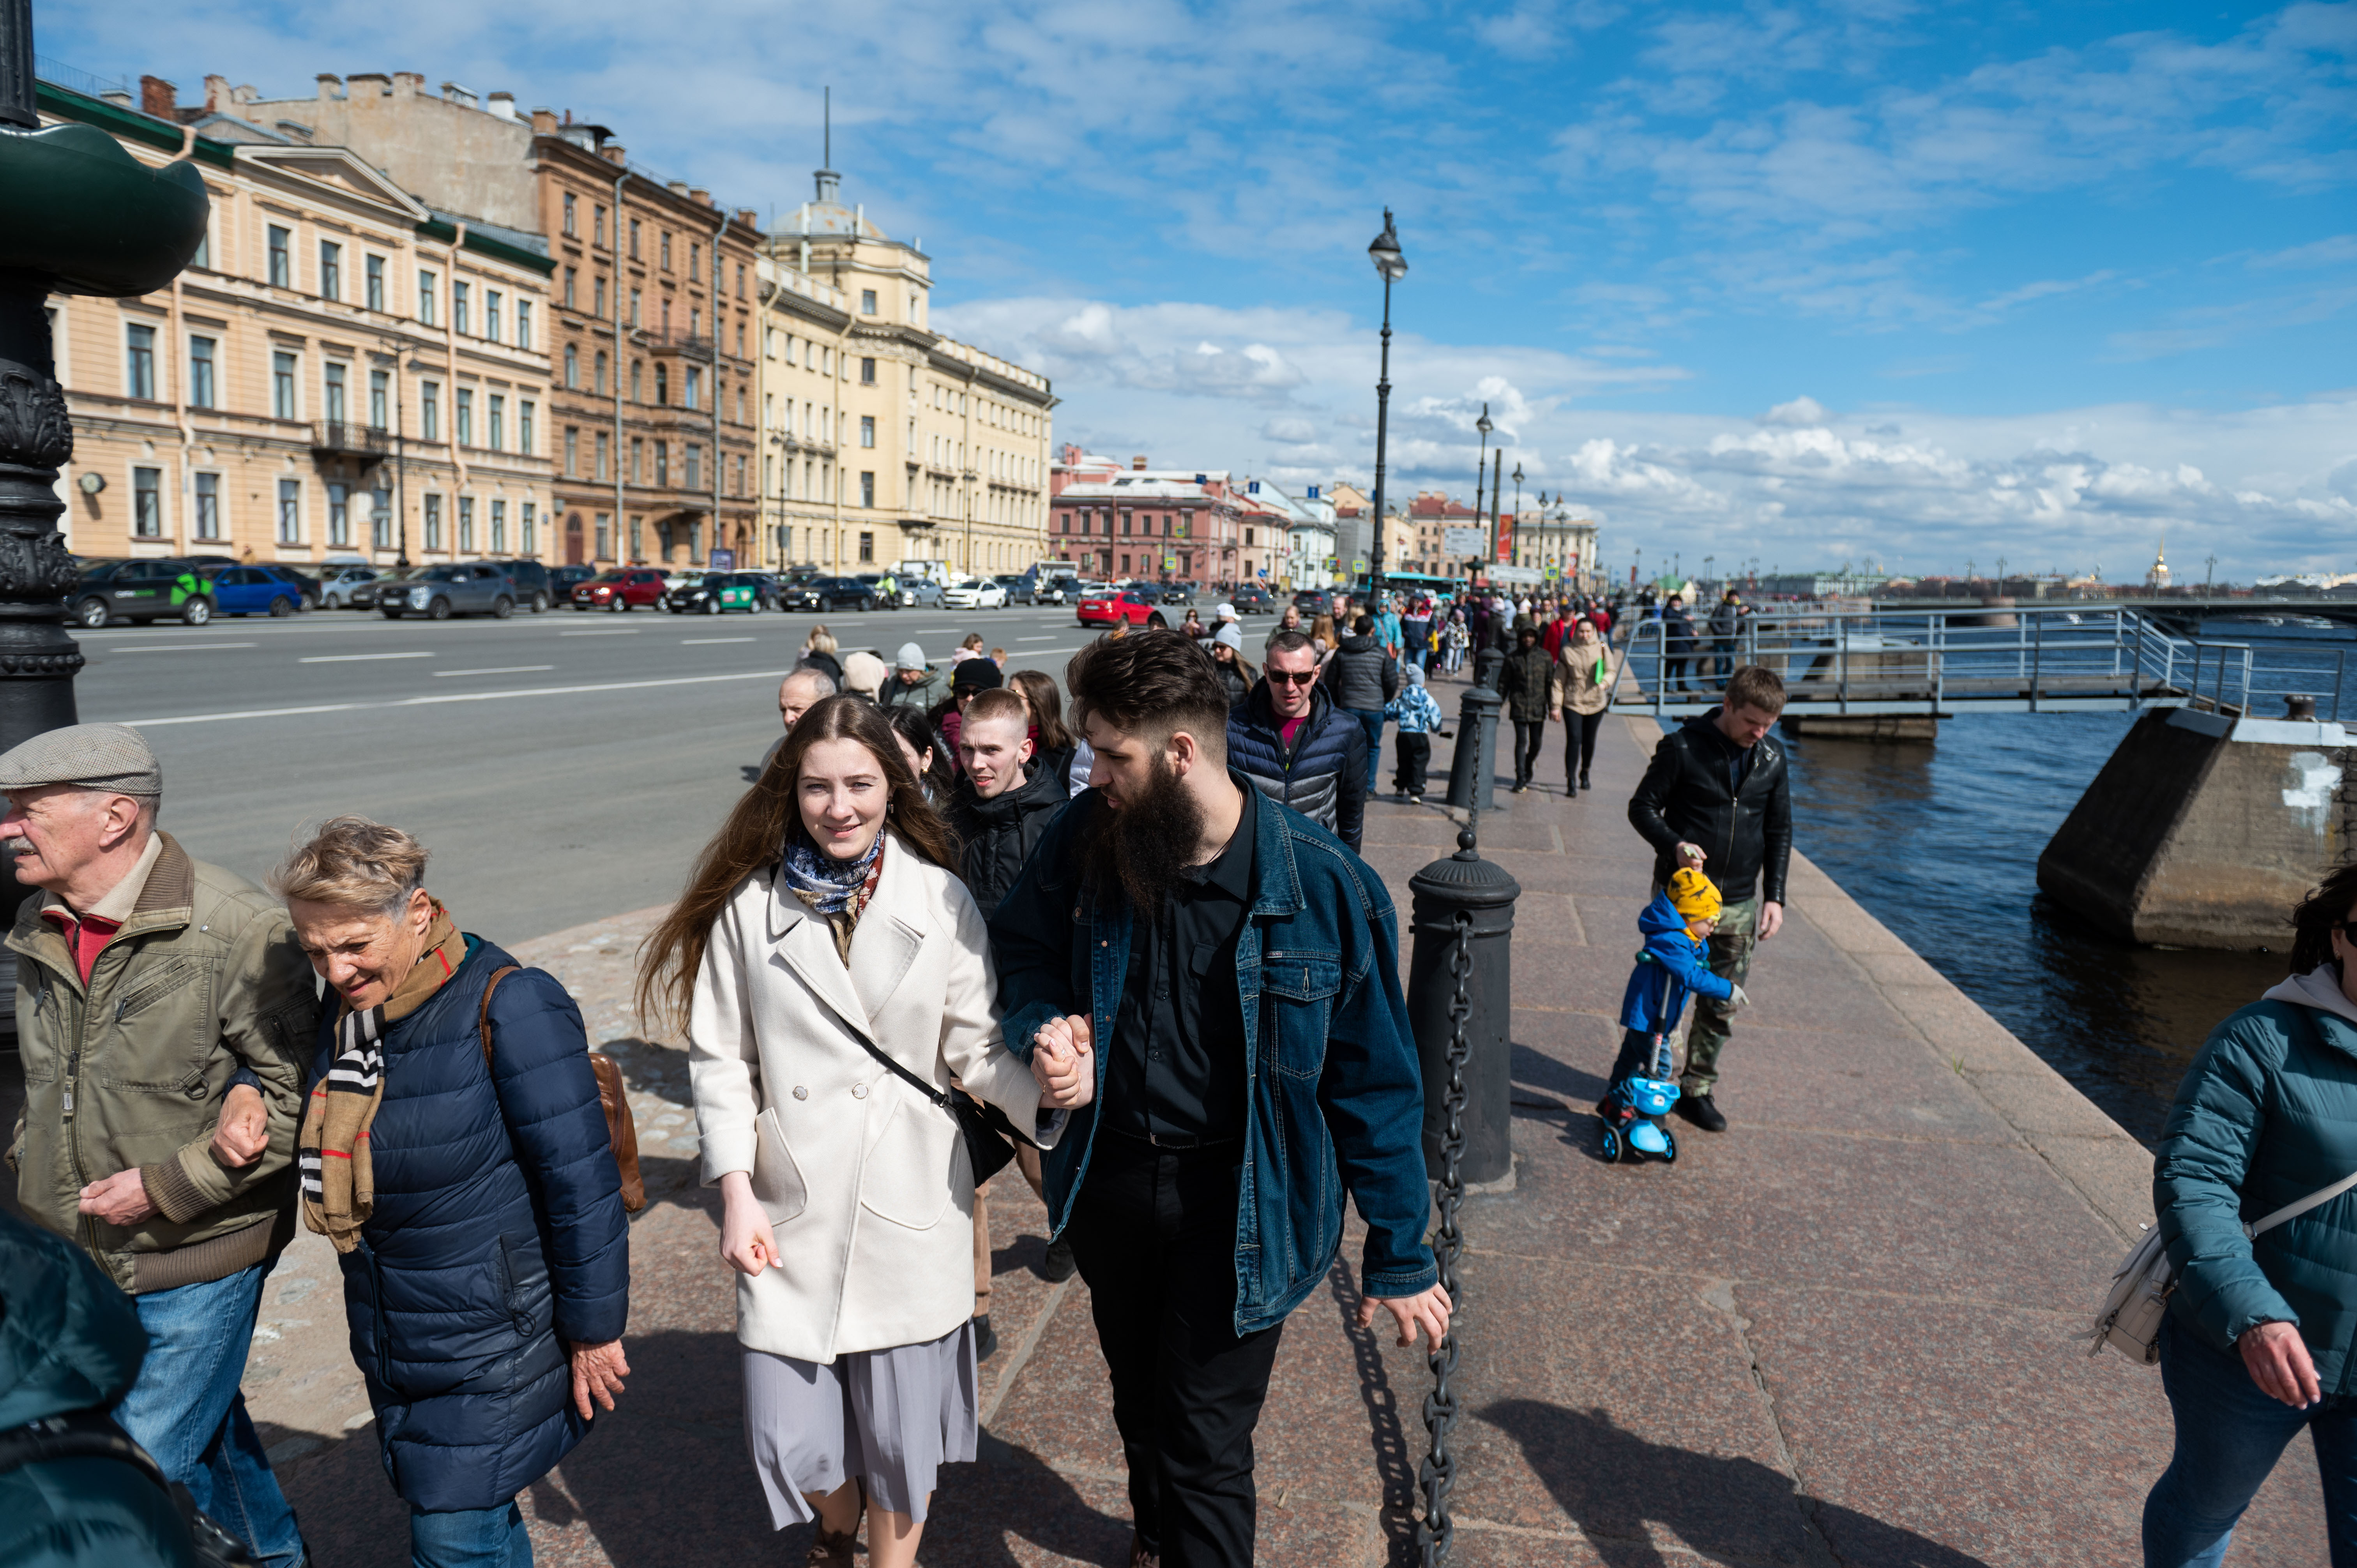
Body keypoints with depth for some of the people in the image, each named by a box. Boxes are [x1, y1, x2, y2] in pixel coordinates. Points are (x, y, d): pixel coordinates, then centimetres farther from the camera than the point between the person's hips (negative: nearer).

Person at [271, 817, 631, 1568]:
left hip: (492, 1341, -7)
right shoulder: (344, 1012, 1)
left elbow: (581, 1182, -20)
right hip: (392, 1348, 7)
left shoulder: (508, 1006, -22)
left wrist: (593, 1329, -15)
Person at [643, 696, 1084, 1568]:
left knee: (902, 1427, 11)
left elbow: (974, 1046, -1)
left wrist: (1042, 1094, -21)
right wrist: (737, 1193, -5)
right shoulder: (749, 905, -3)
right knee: (792, 1438, 9)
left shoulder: (941, 900, -4)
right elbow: (719, 1058, 2)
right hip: (792, 1214, 1)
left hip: (910, 1205, 0)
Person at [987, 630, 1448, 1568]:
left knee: (1206, 1449, 3)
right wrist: (1045, 1023, -15)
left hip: (1239, 1205, -4)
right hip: (1110, 1176, 5)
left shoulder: (1323, 884, -20)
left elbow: (1374, 1079, -12)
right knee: (1140, 1405, 28)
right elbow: (1022, 947, 8)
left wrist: (1399, 1256, -7)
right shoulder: (1085, 838, -11)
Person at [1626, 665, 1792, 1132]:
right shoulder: (1683, 747, -10)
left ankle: (1697, 1090, 22)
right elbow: (1642, 807, -5)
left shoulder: (1772, 758, 4)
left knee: (1722, 1004, 9)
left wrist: (1774, 896, 3)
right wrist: (1674, 844, -24)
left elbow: (1780, 831, 11)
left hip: (1739, 902, 4)